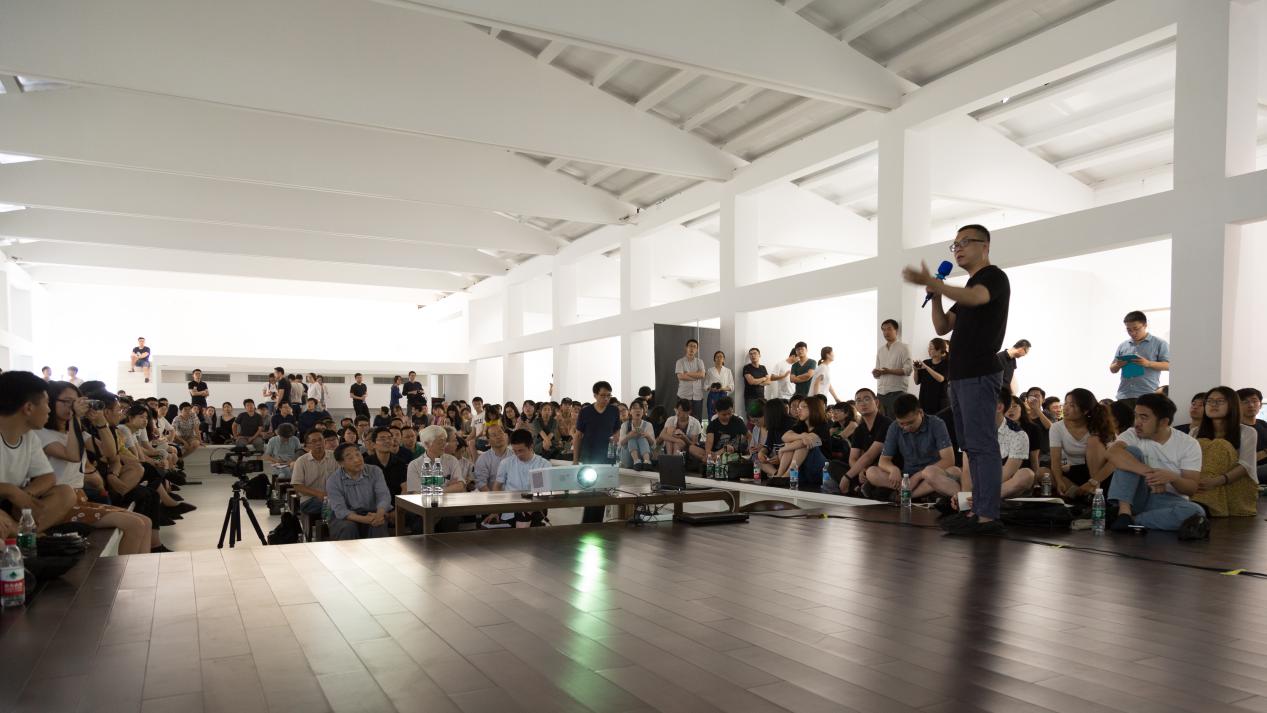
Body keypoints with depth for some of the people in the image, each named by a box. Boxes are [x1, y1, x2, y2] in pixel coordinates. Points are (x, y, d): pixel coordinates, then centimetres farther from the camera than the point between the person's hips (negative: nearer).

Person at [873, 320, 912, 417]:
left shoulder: (903, 347, 1)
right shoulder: (880, 350, 18)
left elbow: (908, 370, -9)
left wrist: (889, 371, -21)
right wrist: (876, 373, -6)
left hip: (897, 392, -5)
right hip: (881, 392, 5)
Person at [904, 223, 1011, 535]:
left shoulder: (994, 277, -4)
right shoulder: (969, 287, 24)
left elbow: (973, 298, -27)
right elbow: (942, 327, 20)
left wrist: (930, 282, -37)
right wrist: (935, 294, 5)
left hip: (979, 374, -10)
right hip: (961, 375, 10)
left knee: (981, 446, -12)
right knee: (971, 447, 10)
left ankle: (988, 517, -12)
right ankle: (977, 510, 15)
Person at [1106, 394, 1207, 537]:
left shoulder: (1189, 444, -2)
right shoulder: (1132, 434, -3)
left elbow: (1192, 488, -7)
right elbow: (1113, 454, -27)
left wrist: (1172, 477, -29)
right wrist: (1148, 472, -36)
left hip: (1169, 500, 0)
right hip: (1136, 497, 0)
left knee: (1195, 512, -33)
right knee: (1131, 451, -21)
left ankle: (1131, 520, -25)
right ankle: (1124, 512, -31)